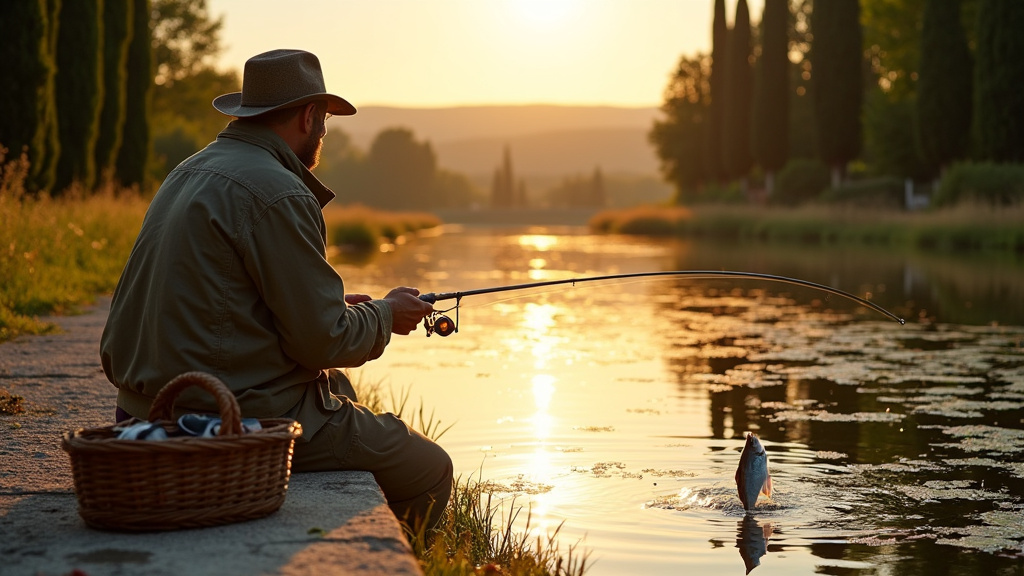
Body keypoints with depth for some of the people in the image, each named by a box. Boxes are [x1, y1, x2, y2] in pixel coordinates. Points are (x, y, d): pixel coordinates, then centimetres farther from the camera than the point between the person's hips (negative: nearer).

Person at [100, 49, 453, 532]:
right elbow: (323, 342, -16)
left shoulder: (188, 173, 13)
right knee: (429, 473, 2)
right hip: (241, 415, -10)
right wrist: (385, 314, 4)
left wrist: (332, 307, 21)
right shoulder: (277, 193, -17)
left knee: (338, 387, 34)